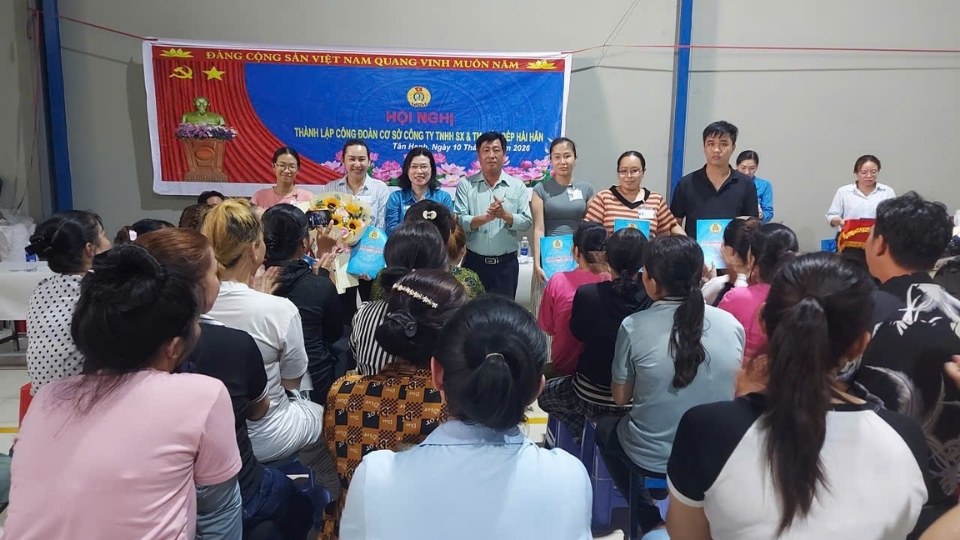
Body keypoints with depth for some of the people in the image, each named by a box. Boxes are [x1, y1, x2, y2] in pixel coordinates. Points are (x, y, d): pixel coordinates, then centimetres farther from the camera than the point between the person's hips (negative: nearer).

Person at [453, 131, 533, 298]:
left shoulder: (517, 186, 4)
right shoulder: (466, 185, 1)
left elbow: (526, 222, -2)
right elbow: (458, 221, -10)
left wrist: (505, 215, -20)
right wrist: (486, 217, -24)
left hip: (506, 263, 1)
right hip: (474, 262, -1)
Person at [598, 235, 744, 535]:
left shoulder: (634, 327, -18)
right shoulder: (731, 324, -10)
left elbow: (620, 398, -5)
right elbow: (733, 391, 6)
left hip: (650, 460, -4)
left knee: (605, 428, 29)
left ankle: (651, 522, 30)